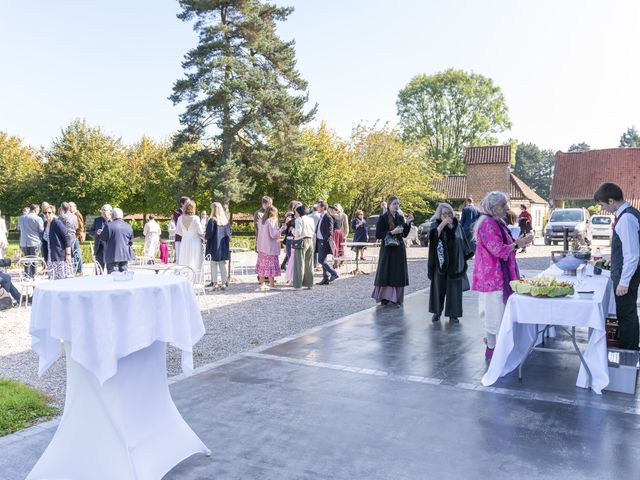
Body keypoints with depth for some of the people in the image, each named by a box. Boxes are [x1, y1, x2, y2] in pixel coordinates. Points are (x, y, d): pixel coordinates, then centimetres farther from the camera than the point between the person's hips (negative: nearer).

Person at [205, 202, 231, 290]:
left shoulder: (212, 221, -13)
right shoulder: (226, 220, 2)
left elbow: (209, 234, -13)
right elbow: (229, 233, 6)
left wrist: (205, 235, 7)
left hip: (214, 246, -4)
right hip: (224, 246, 4)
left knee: (214, 265, 3)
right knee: (223, 265, 10)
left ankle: (214, 284, 1)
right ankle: (223, 283, 11)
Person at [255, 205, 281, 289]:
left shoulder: (261, 221, 9)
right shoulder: (271, 221, -14)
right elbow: (273, 235, -18)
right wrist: (281, 229, -11)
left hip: (261, 247, 7)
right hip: (270, 248, -7)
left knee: (262, 266, 11)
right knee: (271, 266, -3)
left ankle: (262, 284, 16)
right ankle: (272, 285, -1)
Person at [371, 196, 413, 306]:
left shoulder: (400, 217, 8)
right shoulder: (383, 218, -7)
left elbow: (405, 234, 10)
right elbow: (378, 235, -11)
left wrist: (408, 222, -2)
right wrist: (392, 232, -19)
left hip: (399, 249, 5)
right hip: (387, 249, -5)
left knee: (398, 273, 4)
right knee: (386, 272, -1)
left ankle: (396, 298, 13)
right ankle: (384, 297, 12)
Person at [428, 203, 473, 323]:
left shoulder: (457, 226, 4)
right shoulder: (437, 225, -2)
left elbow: (463, 242, 12)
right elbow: (432, 235, -24)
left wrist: (467, 255, 8)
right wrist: (443, 223, -26)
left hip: (455, 263, 2)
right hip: (440, 262, -1)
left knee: (454, 288, 4)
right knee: (439, 287, 6)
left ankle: (453, 314, 13)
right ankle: (437, 312, 19)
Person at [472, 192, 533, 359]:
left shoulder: (497, 222, 15)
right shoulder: (488, 224, -18)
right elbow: (498, 250, -22)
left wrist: (518, 242, 8)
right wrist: (518, 243, -15)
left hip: (499, 274, 10)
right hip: (492, 275, -10)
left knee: (495, 311, 16)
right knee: (494, 311, -4)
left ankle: (490, 339, 27)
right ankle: (491, 348, 5)